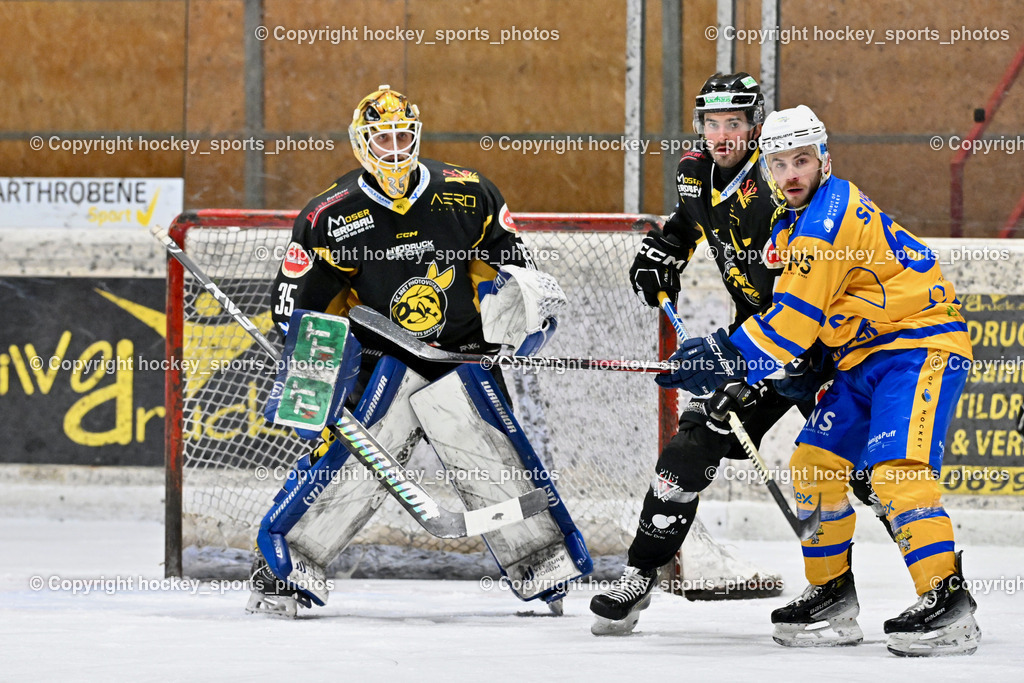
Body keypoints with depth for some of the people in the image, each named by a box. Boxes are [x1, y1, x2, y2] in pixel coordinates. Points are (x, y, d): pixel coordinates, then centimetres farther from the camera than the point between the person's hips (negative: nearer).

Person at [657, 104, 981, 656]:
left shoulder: (831, 212, -20)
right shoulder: (790, 228, 12)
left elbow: (798, 316, -22)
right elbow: (797, 318, 20)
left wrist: (730, 356, -16)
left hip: (921, 343, -10)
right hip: (866, 355, 10)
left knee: (895, 470, -24)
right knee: (814, 464, 9)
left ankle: (948, 599, -25)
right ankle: (833, 599, 19)